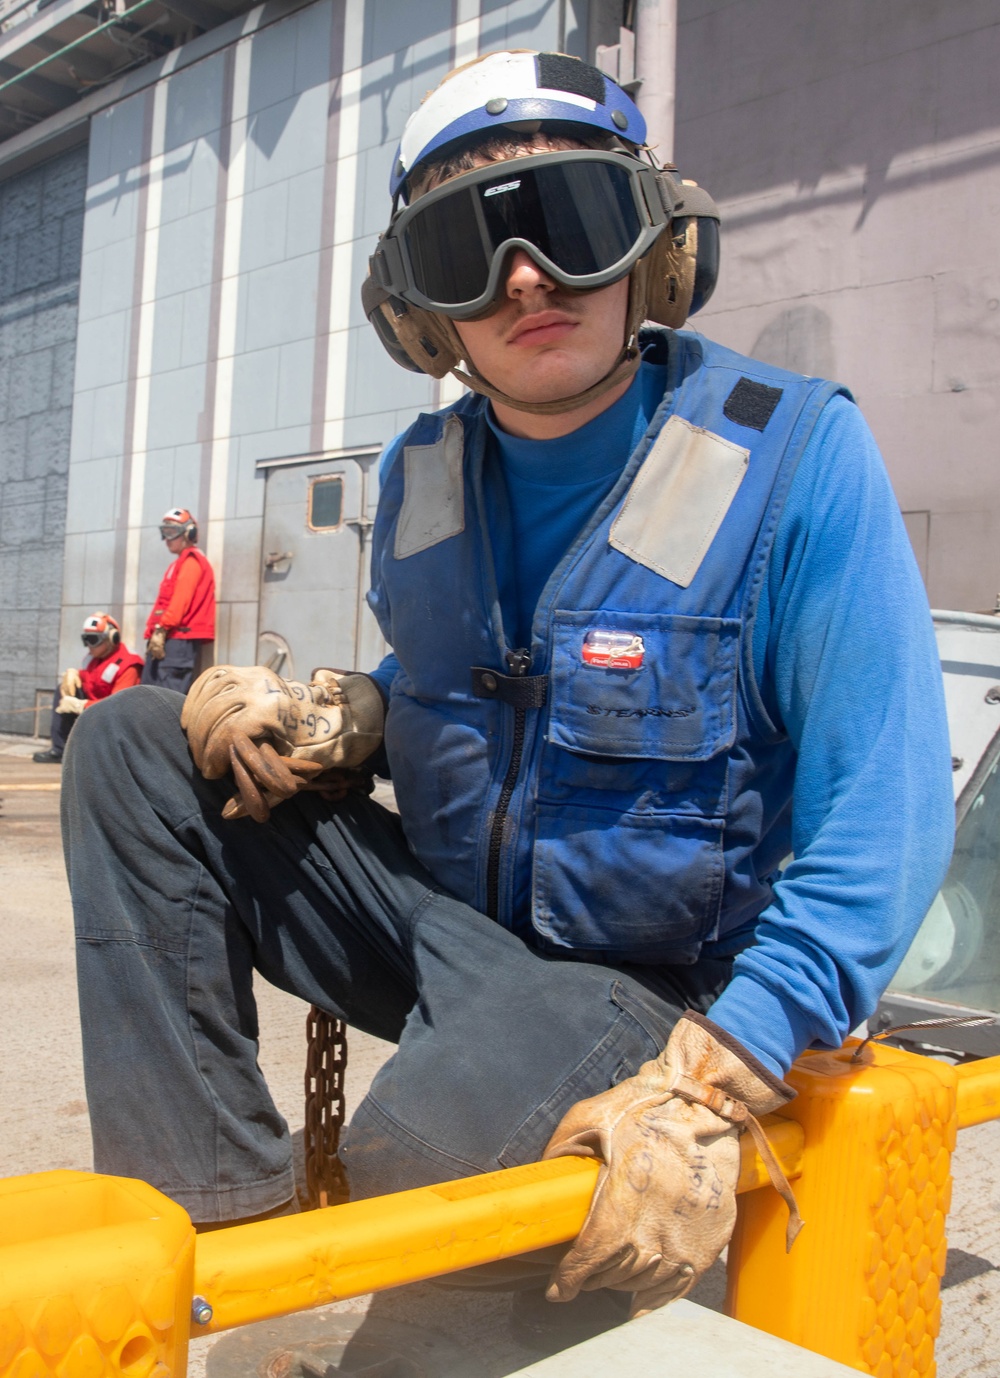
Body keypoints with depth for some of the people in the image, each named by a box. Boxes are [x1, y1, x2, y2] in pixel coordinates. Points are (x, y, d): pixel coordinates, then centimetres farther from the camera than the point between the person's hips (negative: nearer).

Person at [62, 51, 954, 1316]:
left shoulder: (796, 455, -16)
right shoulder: (419, 476, 2)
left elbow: (882, 825, -19)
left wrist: (707, 1094, -28)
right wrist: (326, 719, -6)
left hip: (642, 975, -6)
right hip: (439, 914, 6)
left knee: (418, 1149, -36)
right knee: (134, 748, -6)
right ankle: (212, 1205, -11)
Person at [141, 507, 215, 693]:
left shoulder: (191, 561, -5)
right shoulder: (180, 563, 25)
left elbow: (180, 600, -16)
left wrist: (161, 630, -21)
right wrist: (154, 633, 17)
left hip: (178, 639, -10)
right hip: (168, 639, 10)